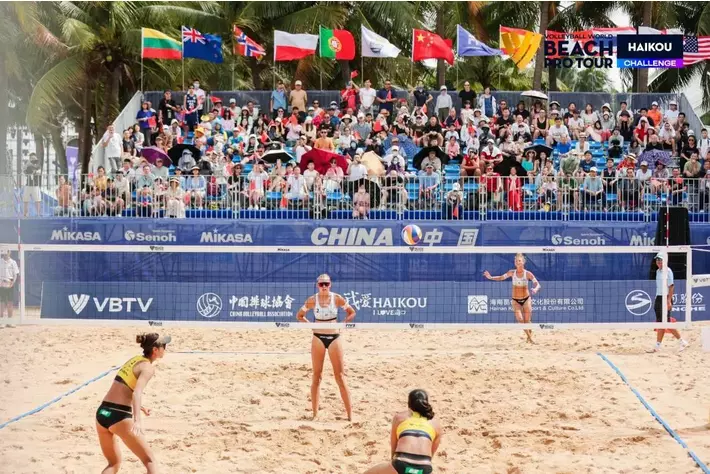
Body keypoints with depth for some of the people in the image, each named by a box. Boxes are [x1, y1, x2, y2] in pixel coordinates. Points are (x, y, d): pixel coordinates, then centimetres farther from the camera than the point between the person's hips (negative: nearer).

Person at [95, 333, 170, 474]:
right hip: (119, 416, -8)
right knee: (150, 460, 4)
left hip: (102, 413, 8)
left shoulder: (134, 360, 17)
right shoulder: (148, 367, -8)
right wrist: (137, 420, -36)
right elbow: (137, 393, -24)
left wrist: (138, 407, 41)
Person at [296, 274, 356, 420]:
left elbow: (351, 312, 8)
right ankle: (315, 414, 7)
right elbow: (299, 315, 8)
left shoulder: (337, 298, -5)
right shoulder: (312, 300, -4)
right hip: (318, 338, 1)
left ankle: (350, 413, -1)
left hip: (334, 337, -1)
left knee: (340, 376, -3)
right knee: (316, 376, 3)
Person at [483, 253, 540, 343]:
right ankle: (529, 336, 0)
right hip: (516, 300, 1)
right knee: (520, 319, -16)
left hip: (526, 299, -1)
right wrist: (491, 277, -16)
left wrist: (535, 289, -36)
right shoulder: (512, 273, -2)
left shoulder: (527, 274, -8)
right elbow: (501, 278, -1)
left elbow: (537, 284, -14)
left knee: (527, 321, 1)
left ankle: (530, 338, 23)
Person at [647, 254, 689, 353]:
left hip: (665, 298, -8)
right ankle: (657, 346, 8)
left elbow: (671, 286, -15)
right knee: (660, 322, 8)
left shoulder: (668, 271, -10)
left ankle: (682, 341, 1)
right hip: (658, 298, 8)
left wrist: (669, 300, -22)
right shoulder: (658, 271, 15)